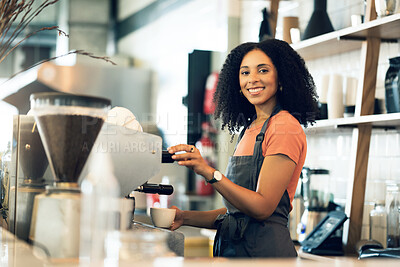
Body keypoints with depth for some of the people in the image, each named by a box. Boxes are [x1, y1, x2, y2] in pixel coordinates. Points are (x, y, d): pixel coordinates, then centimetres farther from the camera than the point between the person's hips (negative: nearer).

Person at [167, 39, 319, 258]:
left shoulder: (285, 127, -10)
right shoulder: (250, 129, 14)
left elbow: (262, 207, -18)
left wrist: (209, 172, -24)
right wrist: (186, 217, 5)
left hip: (264, 250, -7)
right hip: (232, 247, 8)